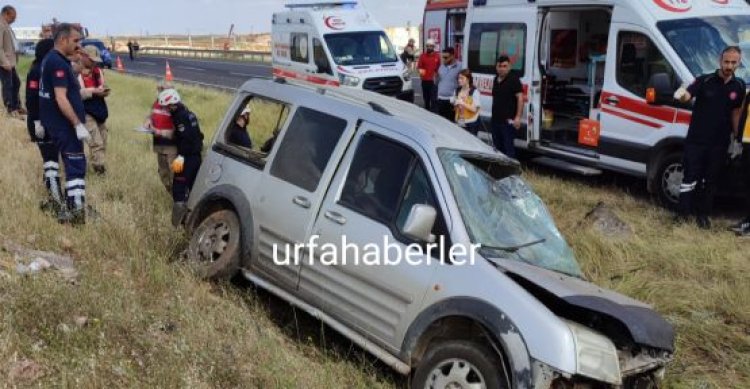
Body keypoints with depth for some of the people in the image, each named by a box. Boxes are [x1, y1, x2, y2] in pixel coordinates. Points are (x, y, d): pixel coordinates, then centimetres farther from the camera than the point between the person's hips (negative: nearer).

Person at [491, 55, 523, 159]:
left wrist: (518, 117, -20)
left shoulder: (513, 79, -9)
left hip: (508, 121, -8)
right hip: (496, 119, 8)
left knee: (508, 147, -8)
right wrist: (494, 114, 15)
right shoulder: (496, 79, 14)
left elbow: (520, 98, -14)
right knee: (497, 147, 13)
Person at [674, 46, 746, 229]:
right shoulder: (704, 81, -7)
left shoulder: (739, 86, 4)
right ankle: (683, 212, 12)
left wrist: (737, 139, 11)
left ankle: (703, 214, 22)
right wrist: (681, 95, -47)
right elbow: (688, 95, -21)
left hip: (719, 143, 3)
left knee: (710, 180, 11)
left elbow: (736, 112, 13)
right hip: (696, 140, -3)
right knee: (690, 176, 1)